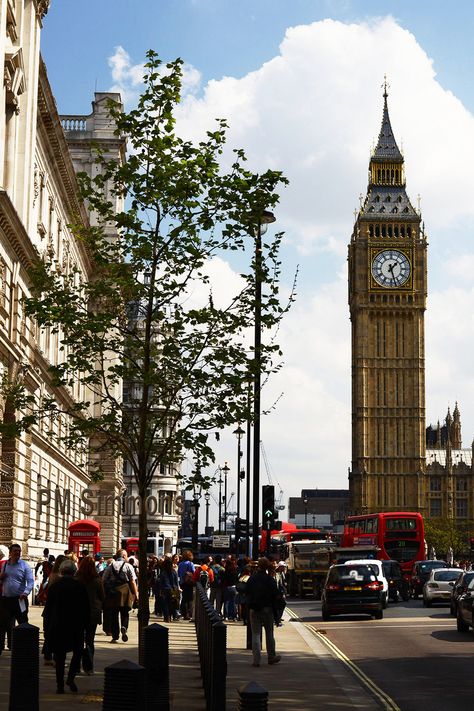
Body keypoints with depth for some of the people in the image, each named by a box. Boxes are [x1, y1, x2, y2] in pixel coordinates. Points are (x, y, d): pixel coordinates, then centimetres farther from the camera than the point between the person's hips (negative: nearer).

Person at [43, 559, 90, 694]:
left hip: (57, 627, 1)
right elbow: (86, 608, -1)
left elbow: (48, 609, 0)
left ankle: (60, 685, 7)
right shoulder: (80, 586, -3)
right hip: (76, 627, -1)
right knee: (77, 652, 16)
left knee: (60, 657, 7)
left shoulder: (54, 587, -3)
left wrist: (46, 628, 7)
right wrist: (85, 624, 9)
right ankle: (71, 678, -1)